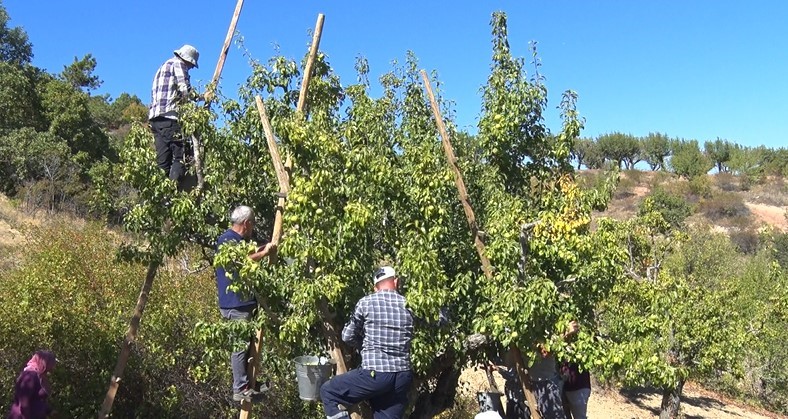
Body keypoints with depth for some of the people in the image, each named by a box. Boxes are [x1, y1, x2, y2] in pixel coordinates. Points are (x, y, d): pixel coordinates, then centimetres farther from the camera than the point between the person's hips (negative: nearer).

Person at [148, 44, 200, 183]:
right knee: (179, 153, -12)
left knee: (162, 158, 5)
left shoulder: (163, 67, 31)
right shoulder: (178, 64, 2)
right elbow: (185, 91, -9)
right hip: (168, 116, -9)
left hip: (154, 116, 9)